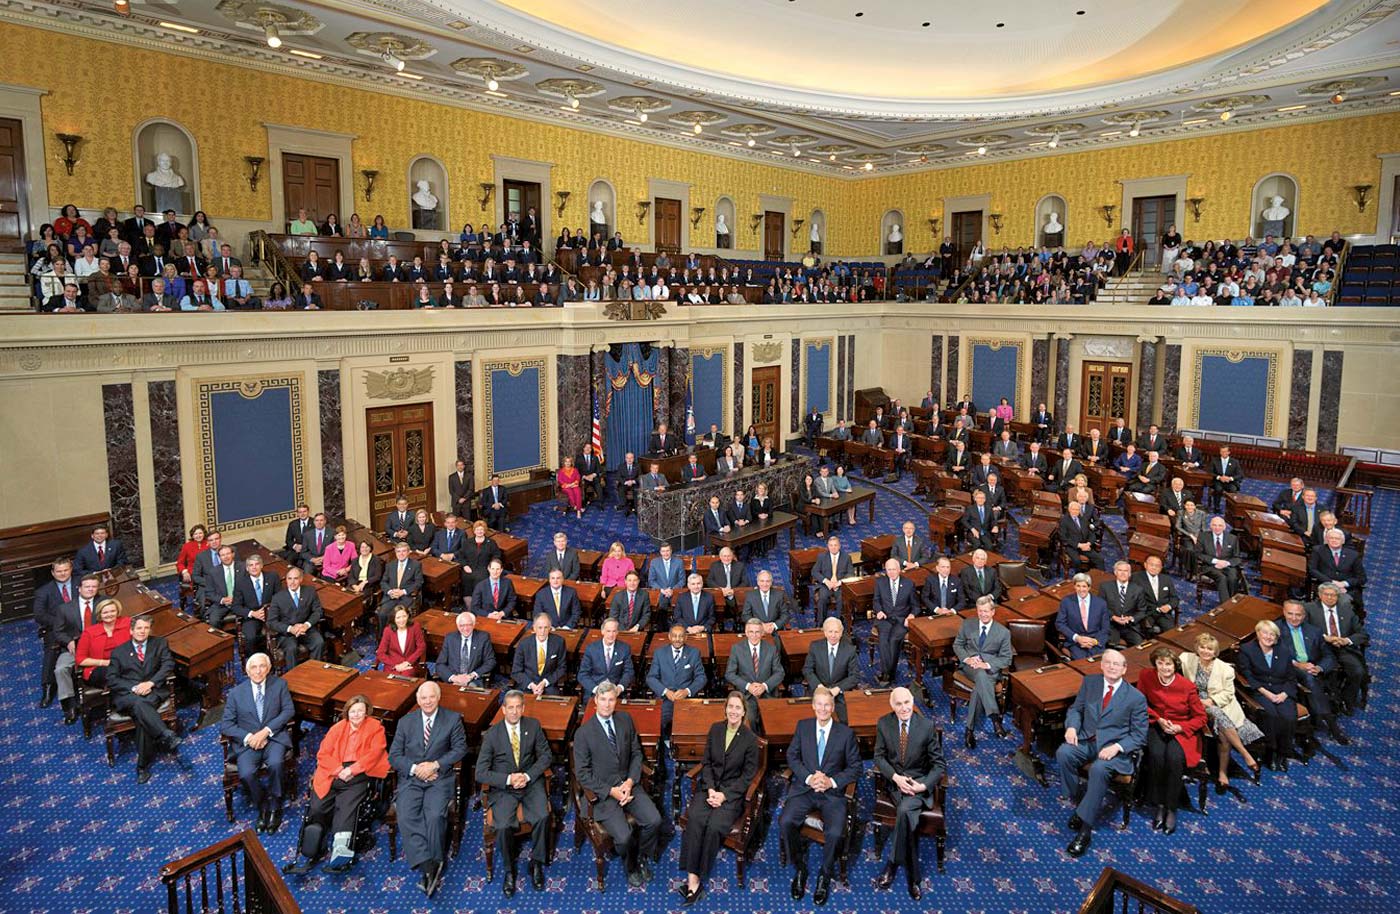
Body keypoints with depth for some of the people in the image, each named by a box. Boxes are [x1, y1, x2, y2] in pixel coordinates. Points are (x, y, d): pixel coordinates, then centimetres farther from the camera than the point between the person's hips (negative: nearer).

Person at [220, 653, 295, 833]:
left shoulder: (279, 685, 5)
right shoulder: (236, 693, 5)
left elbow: (289, 711, -2)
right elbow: (226, 724, 2)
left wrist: (266, 731, -15)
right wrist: (248, 737, -14)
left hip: (274, 737, -1)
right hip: (247, 741, 1)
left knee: (275, 764, -31)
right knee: (246, 774, -27)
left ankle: (274, 807, -9)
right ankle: (262, 806, 2)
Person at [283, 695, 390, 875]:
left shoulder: (375, 728, 11)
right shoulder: (337, 728, 19)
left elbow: (375, 752, -2)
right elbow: (322, 753, 10)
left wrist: (352, 770, -12)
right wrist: (339, 770, -7)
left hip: (359, 774, -2)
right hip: (333, 773, 2)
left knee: (346, 806, -26)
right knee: (317, 807, -18)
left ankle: (341, 850, -37)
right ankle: (306, 856, -15)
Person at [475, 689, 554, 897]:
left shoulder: (533, 726, 1)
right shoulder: (492, 734, -5)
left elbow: (546, 755, 4)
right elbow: (481, 773, -6)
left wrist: (528, 776, -11)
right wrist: (508, 779, -18)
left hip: (531, 782, 1)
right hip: (503, 787, -1)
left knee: (542, 817, -25)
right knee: (503, 825, -25)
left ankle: (536, 864, -1)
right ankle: (509, 870, 2)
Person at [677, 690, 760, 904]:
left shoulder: (750, 739, -5)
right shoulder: (715, 728, 5)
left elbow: (748, 775, -3)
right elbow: (706, 762, 8)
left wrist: (724, 795, -12)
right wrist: (711, 789, -8)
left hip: (733, 791, -3)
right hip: (709, 785, 3)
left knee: (715, 826, -28)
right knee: (695, 819, -27)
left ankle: (697, 877, -13)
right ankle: (692, 877, -25)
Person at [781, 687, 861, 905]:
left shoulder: (846, 733, 2)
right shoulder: (803, 726, 6)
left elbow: (855, 767, 3)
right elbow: (792, 756, 6)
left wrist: (832, 781, -12)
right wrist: (809, 778, -11)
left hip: (832, 792, -1)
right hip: (804, 788, 1)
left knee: (835, 833, -27)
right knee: (785, 822, -25)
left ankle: (824, 876, 3)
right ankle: (800, 868, 1)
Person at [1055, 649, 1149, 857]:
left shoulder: (1136, 698, -2)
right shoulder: (1089, 682, 8)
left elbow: (1139, 735, -1)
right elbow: (1075, 709, 15)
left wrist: (1117, 747, -18)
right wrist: (1071, 726, -8)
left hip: (1113, 748, -3)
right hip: (1085, 741, 4)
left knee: (1099, 768, -35)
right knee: (1063, 753, -28)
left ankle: (1085, 828, -25)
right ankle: (1078, 801, -6)